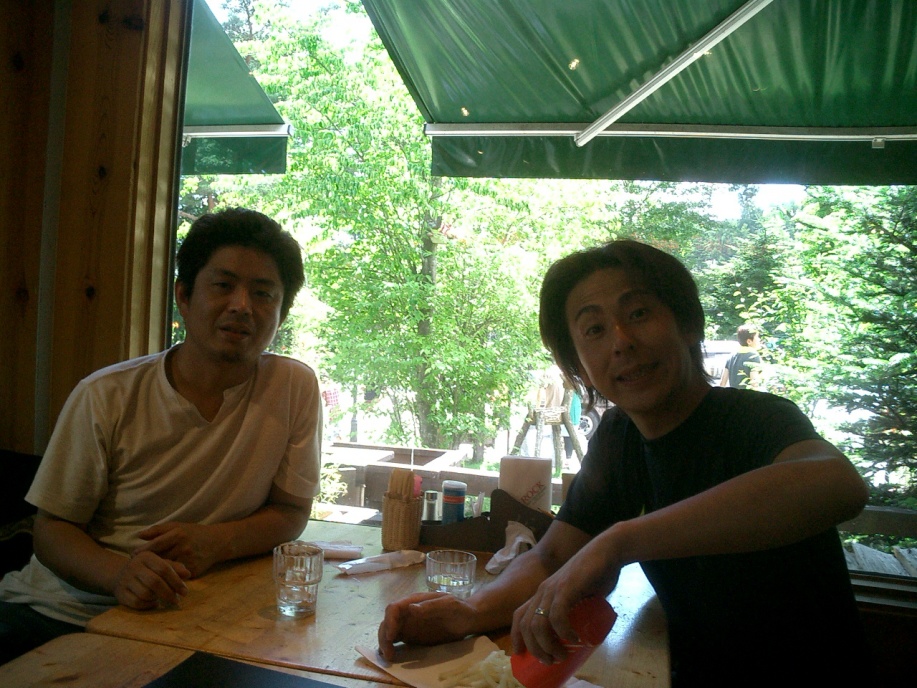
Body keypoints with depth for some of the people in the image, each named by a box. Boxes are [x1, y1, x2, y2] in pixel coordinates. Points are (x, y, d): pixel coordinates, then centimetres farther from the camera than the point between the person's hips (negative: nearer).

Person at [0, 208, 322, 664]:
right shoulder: (105, 397, -5)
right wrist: (119, 572, -21)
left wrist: (214, 541, -15)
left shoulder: (296, 388, -4)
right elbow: (52, 527, 0)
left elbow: (291, 512, 5)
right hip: (56, 607, 1)